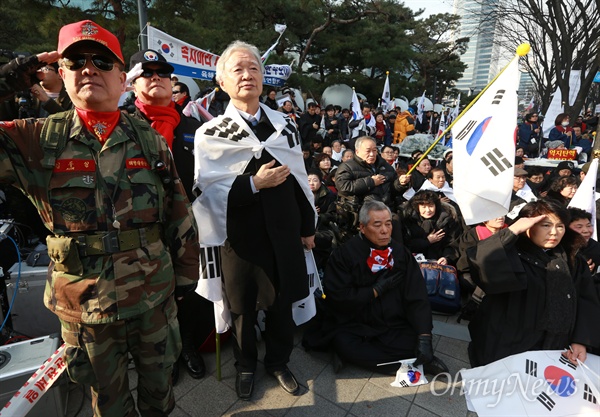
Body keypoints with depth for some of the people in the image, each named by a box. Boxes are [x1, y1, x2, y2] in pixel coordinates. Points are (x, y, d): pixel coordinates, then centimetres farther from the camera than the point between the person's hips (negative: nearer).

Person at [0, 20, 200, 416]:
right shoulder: (37, 140, -6)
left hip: (155, 298, 1)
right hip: (83, 307, 0)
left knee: (159, 383, 24)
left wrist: (185, 275, 3)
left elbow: (179, 215, -1)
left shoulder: (151, 141, -5)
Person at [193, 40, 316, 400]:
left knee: (282, 303, 16)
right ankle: (246, 365, 42)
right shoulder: (211, 133, -4)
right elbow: (209, 191, -11)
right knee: (243, 307, 15)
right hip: (241, 236, -2)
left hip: (283, 233, 3)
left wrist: (308, 227, 10)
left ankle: (278, 361, 42)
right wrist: (254, 184, -22)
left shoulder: (285, 124, 6)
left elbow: (300, 179, 9)